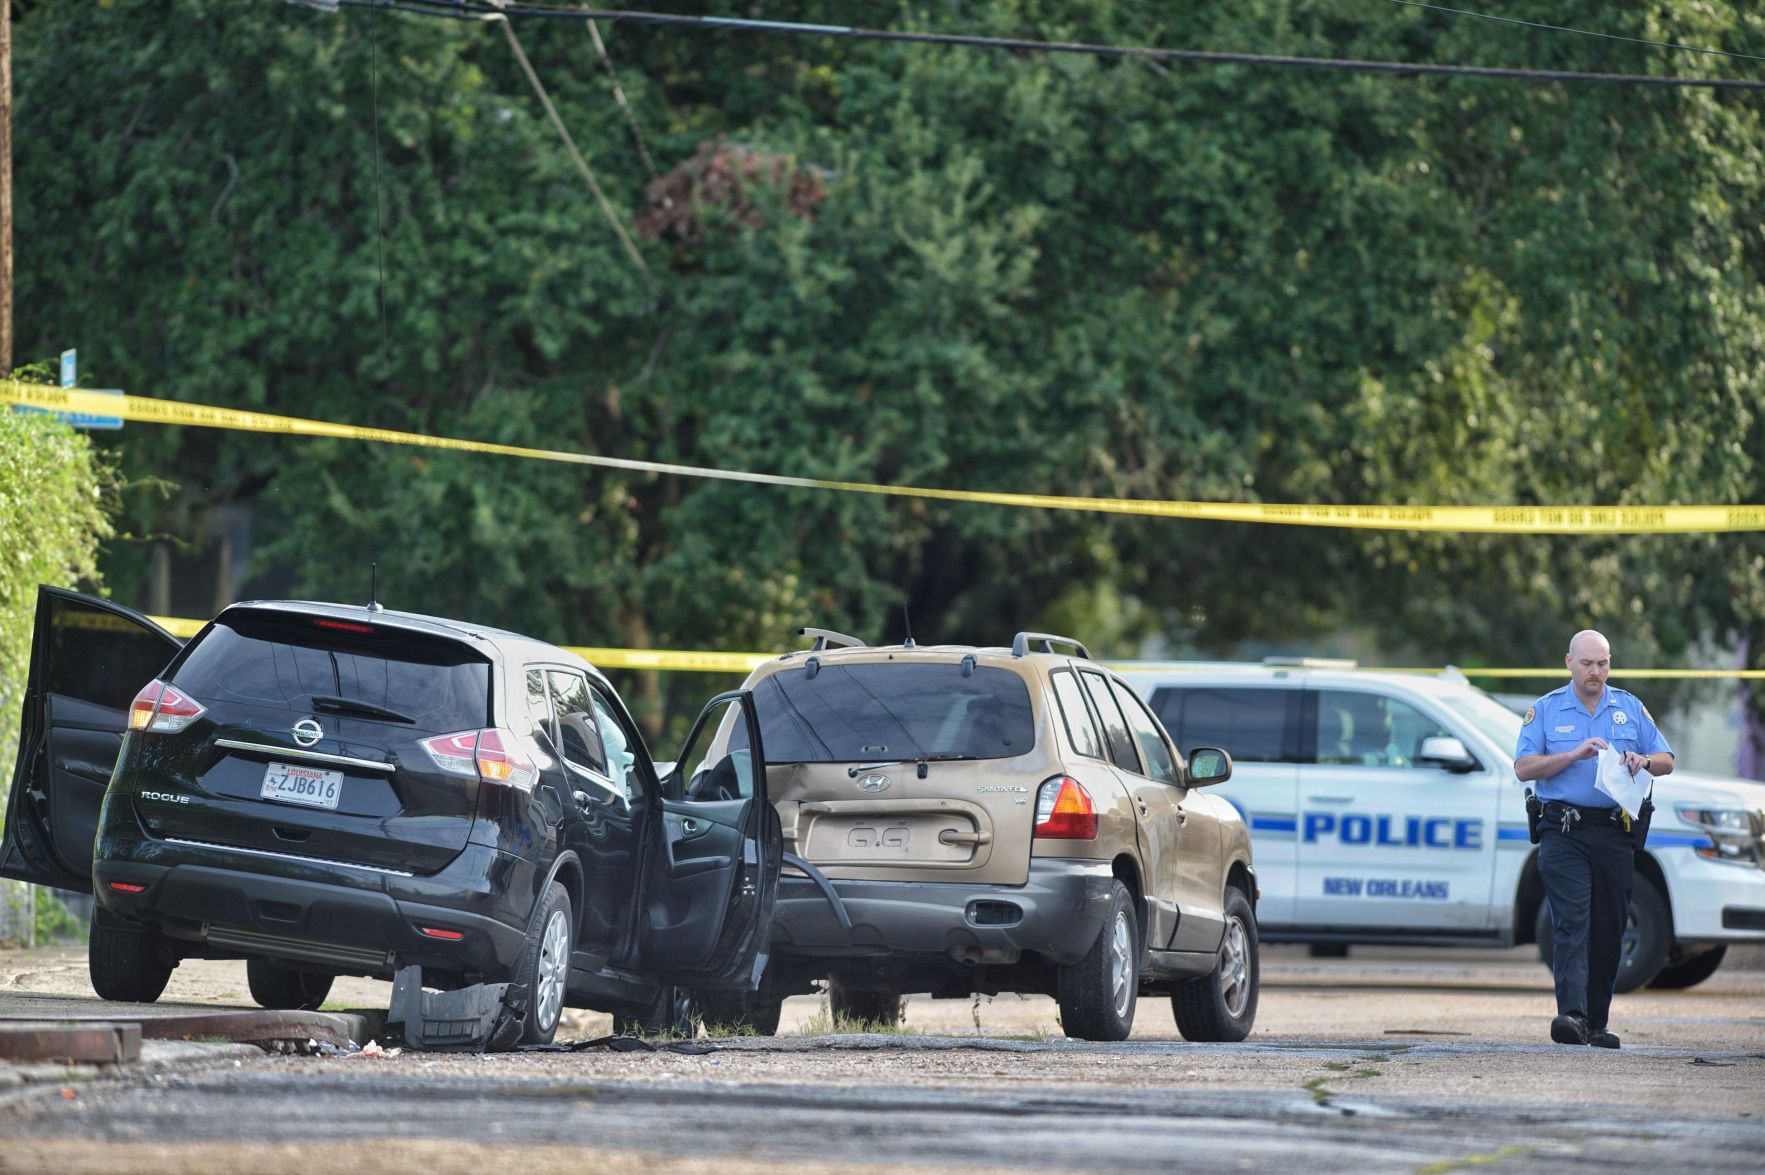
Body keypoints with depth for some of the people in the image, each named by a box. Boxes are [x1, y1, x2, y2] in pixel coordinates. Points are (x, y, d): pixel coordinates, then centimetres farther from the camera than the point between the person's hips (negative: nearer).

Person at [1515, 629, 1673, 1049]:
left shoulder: (1630, 709, 13)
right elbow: (1524, 767, -3)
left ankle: (1596, 1023, 12)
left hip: (1615, 836, 3)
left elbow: (1667, 761, 13)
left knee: (1608, 931, 4)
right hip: (1564, 834, -3)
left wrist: (1643, 760, -10)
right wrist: (1574, 755, -15)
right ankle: (1571, 1014, -27)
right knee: (1572, 922, -16)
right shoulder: (1546, 710, 7)